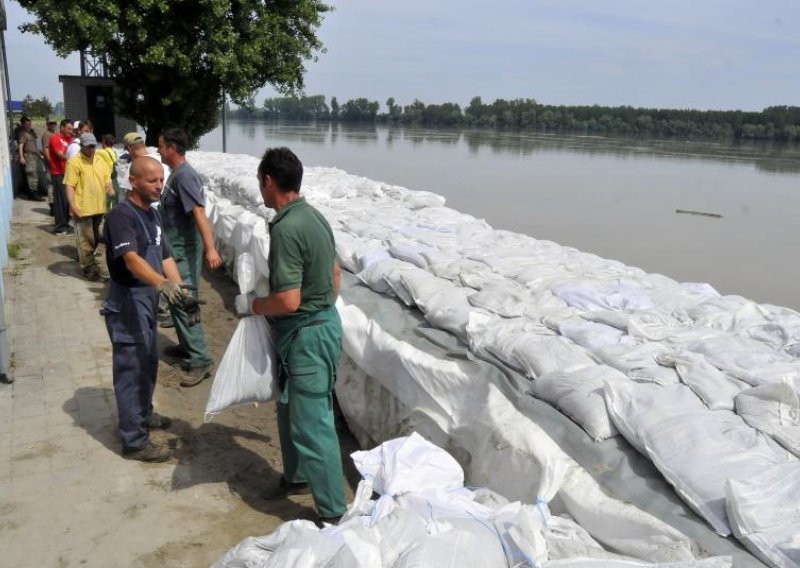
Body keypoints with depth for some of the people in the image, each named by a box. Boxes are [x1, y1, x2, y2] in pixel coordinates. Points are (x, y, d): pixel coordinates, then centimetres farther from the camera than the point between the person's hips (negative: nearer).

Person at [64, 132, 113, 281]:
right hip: (83, 208, -7)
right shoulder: (74, 162, -8)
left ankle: (90, 262, 34)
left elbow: (107, 178, 20)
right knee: (85, 240, 0)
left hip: (99, 207, 7)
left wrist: (109, 186, -3)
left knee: (96, 239, 18)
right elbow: (70, 185, -13)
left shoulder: (100, 161, 13)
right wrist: (72, 204, -22)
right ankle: (89, 268, 9)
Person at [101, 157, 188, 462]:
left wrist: (181, 292, -2)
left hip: (148, 298, 9)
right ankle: (134, 441, 5)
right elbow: (132, 259, -34)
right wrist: (162, 283, -50)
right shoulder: (122, 215, -19)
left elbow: (165, 257, 8)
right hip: (127, 301, -9)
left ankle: (143, 414, 42)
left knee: (148, 363, 22)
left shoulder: (153, 214, 9)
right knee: (131, 369, -3)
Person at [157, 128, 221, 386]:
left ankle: (200, 360, -7)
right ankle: (186, 346, 32)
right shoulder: (175, 173, 11)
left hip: (185, 251, -10)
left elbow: (199, 212, -31)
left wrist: (210, 248, -39)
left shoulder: (185, 176, -20)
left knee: (184, 303, -10)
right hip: (174, 249, 10)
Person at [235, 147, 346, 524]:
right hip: (322, 321, 10)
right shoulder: (314, 216, 6)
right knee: (290, 409, 25)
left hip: (307, 335, -10)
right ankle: (297, 477, 43)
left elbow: (288, 301, -27)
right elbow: (334, 273, 16)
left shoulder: (286, 228, -24)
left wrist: (252, 304, -9)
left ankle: (333, 515, 9)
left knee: (312, 424, -2)